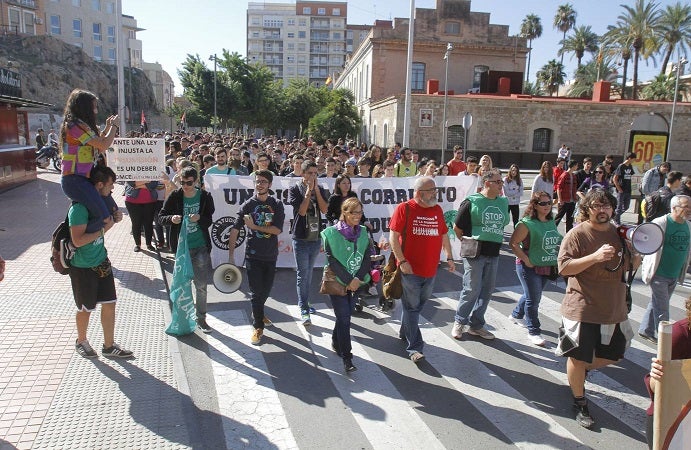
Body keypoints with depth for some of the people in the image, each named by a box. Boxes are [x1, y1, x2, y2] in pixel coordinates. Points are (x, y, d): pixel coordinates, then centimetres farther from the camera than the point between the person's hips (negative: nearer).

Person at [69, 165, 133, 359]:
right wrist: (104, 229, -24)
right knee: (85, 308, 12)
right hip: (83, 268, -8)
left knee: (109, 304, 10)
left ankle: (109, 346, 22)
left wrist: (115, 216, 3)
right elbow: (78, 240, -30)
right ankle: (81, 341, 37)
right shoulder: (79, 208, -23)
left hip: (101, 262, 8)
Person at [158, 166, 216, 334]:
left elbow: (211, 220, 0)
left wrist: (200, 218, -22)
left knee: (201, 285, 5)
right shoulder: (175, 196, -3)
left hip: (201, 247, 0)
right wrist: (171, 218, -22)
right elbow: (160, 217, 0)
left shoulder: (205, 197, -4)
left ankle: (201, 318, 19)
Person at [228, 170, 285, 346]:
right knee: (256, 291, 0)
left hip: (271, 255, 3)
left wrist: (254, 226, -14)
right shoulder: (247, 205, -4)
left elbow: (277, 230, -10)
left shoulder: (277, 205, 1)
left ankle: (258, 313, 43)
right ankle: (258, 327, 13)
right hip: (253, 255, -3)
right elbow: (234, 230, -6)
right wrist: (231, 255, -11)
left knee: (266, 289, 16)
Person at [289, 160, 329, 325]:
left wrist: (316, 189, -10)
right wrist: (309, 190, -15)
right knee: (302, 274, -4)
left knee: (309, 273, 17)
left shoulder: (320, 189, 7)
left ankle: (304, 302, 31)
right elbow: (301, 211, -16)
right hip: (301, 238, -5)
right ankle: (304, 310, 1)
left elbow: (324, 209, -6)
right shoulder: (295, 189, -6)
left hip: (316, 237, 5)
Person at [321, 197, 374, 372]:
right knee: (344, 318, -5)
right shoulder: (331, 233, -11)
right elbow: (332, 260, -14)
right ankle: (346, 357, 1)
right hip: (337, 282, -4)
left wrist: (358, 279, -13)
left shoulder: (363, 232, 3)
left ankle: (336, 343, 36)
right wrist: (349, 280, -16)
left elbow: (367, 257, 0)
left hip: (356, 283, 4)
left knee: (344, 315, 13)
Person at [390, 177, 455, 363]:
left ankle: (405, 332, 40)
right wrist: (402, 261, -16)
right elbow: (393, 237, -10)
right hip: (410, 270, -6)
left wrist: (449, 258, 12)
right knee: (412, 307, 0)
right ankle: (414, 347, 7)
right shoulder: (404, 209, -9)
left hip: (430, 270, 6)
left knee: (419, 304, 19)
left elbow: (444, 235, 18)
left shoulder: (437, 210, 9)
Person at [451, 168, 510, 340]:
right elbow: (457, 227, -3)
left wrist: (496, 241, 13)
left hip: (493, 253, 6)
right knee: (472, 289, -4)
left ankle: (476, 324, 24)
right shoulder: (472, 202, -8)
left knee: (487, 290, 11)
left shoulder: (503, 202, 9)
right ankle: (459, 322, 16)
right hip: (475, 253, -6)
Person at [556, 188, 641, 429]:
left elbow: (632, 263, 21)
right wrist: (595, 256, -28)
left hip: (614, 308, 6)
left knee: (613, 354, 15)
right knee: (579, 357, 3)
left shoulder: (618, 233, 8)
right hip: (583, 308, -6)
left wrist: (635, 258, -2)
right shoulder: (577, 234, -11)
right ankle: (580, 403, 25)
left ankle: (579, 372, 44)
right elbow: (563, 267, -18)